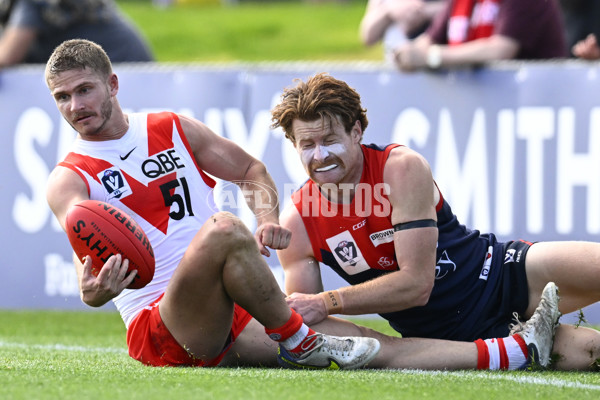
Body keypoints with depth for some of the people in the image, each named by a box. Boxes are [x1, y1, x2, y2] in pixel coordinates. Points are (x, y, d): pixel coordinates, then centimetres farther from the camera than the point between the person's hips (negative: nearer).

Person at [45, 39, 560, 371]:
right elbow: (90, 262, -15)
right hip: (159, 325, -5)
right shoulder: (69, 180, -1)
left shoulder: (170, 128, 14)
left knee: (368, 348, -6)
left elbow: (252, 170, 21)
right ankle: (296, 341, -23)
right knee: (223, 230, -35)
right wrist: (95, 288, -40)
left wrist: (268, 216, 0)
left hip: (233, 319, 5)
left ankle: (517, 351, -9)